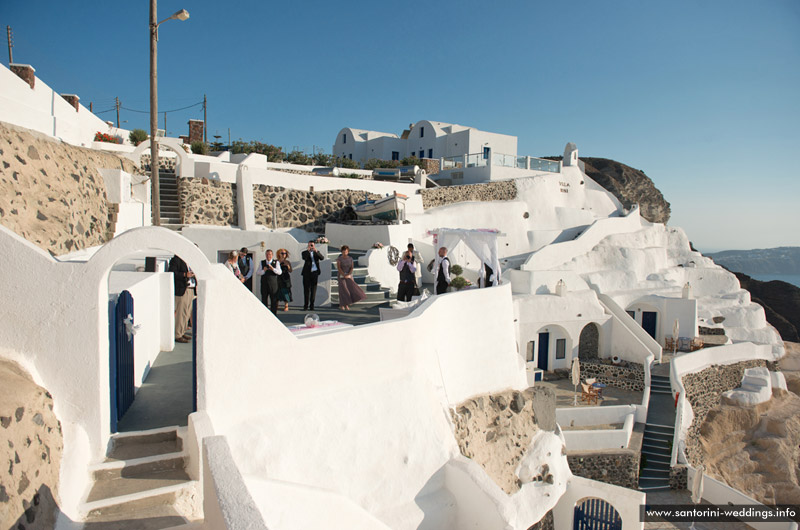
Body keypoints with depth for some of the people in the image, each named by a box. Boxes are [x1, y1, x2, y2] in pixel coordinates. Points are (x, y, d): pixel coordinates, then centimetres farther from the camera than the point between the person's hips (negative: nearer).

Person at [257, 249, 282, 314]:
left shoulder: (276, 262, 6)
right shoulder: (262, 263, 12)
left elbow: (279, 272, -6)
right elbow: (257, 273, 7)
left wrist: (272, 268, -22)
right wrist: (263, 270, -12)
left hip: (273, 285, -2)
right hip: (264, 284, 2)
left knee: (274, 301, -1)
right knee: (264, 300, 5)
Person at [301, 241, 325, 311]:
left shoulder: (317, 252, 11)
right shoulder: (305, 252, 6)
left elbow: (322, 258, -8)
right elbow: (304, 258, -16)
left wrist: (316, 251, -21)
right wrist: (308, 251, -24)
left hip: (315, 273, 2)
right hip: (307, 273, -2)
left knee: (313, 290, 2)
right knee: (306, 290, -1)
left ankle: (311, 306, 8)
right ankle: (306, 306, 4)